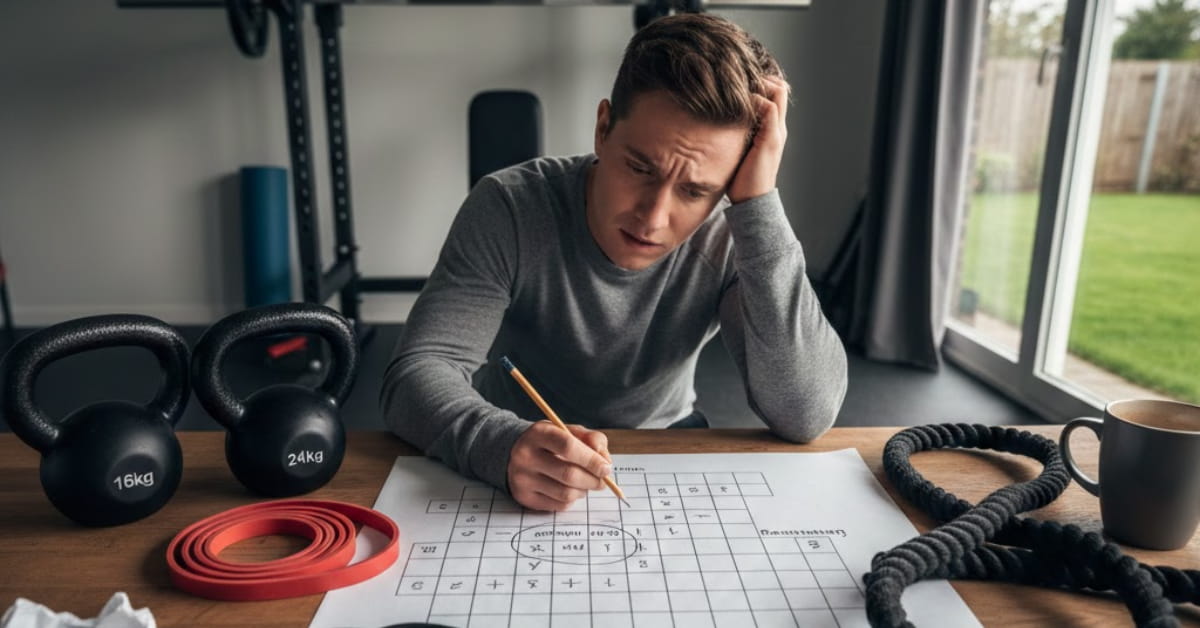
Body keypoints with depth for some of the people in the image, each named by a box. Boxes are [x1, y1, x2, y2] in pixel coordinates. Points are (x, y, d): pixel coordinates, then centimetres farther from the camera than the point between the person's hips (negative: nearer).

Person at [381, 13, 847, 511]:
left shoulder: (733, 237, -18)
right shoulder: (511, 208, -20)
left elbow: (807, 417, -26)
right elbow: (416, 376, -23)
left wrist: (759, 206, -31)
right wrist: (503, 444, -45)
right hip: (509, 463, 0)